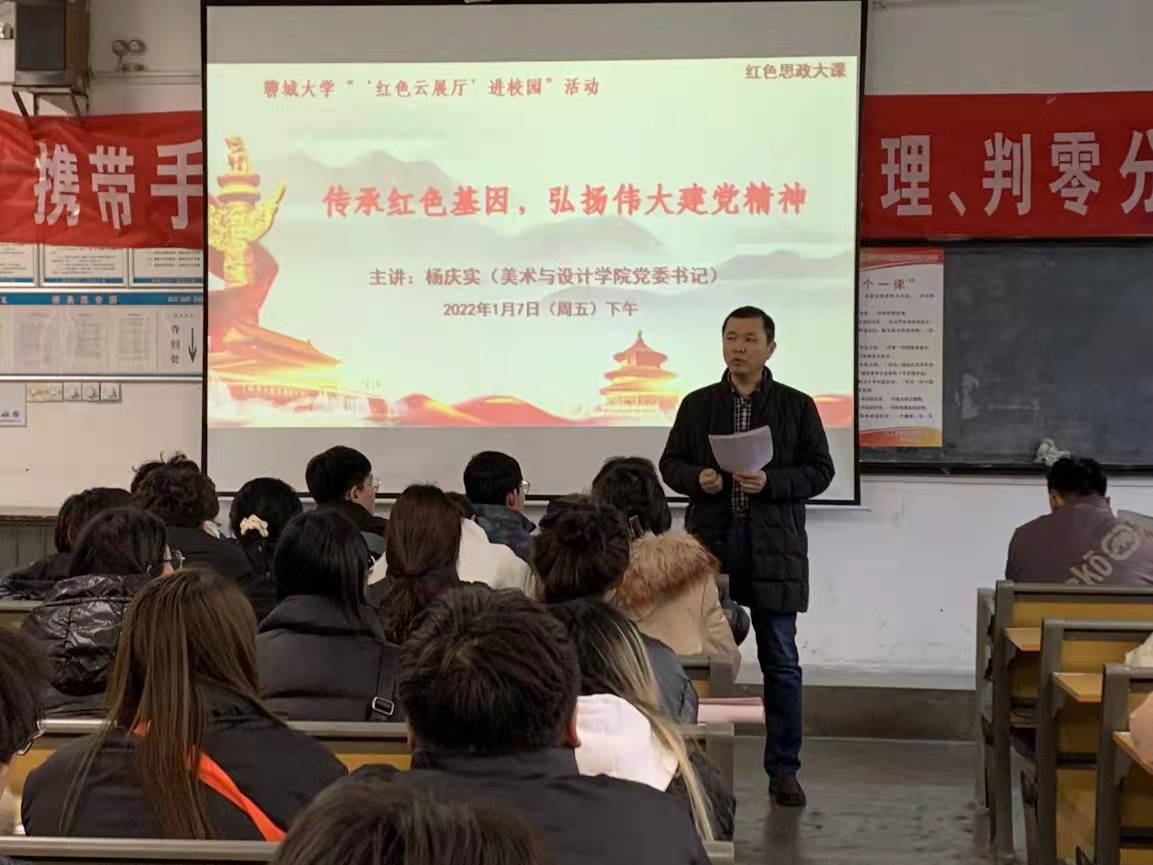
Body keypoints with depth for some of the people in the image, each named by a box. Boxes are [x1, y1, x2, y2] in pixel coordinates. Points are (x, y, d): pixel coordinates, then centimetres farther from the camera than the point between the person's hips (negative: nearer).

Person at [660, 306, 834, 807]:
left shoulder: (796, 406, 5)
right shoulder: (697, 404, 10)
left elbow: (820, 470, 1)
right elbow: (670, 464, 12)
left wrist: (770, 482, -14)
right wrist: (697, 478, -10)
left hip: (774, 545, -1)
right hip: (710, 542, 2)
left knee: (780, 660, 3)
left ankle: (783, 770, 11)